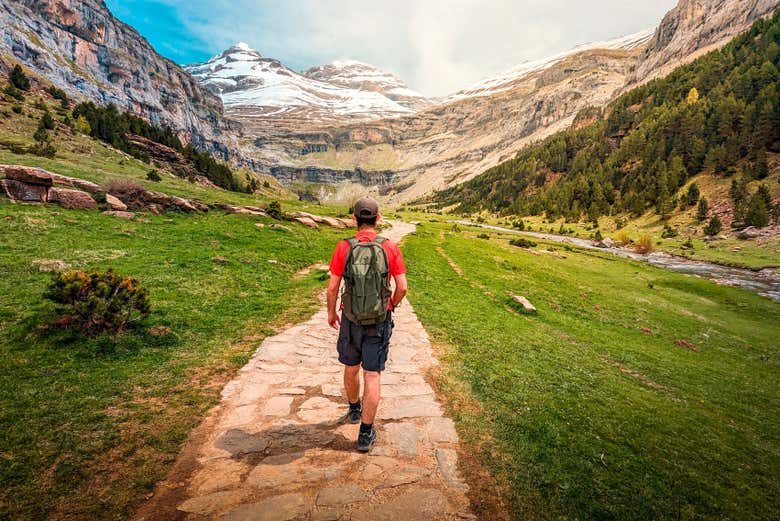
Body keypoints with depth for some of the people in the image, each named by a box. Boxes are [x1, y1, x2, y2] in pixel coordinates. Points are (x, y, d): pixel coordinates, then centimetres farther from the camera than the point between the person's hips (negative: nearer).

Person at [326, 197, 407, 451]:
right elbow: (402, 287, -8)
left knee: (351, 368, 23)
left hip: (350, 320, 1)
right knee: (372, 375, 7)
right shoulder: (390, 247, -10)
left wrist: (331, 312, 10)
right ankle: (366, 433, 14)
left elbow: (332, 287, -7)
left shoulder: (344, 247, -10)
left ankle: (354, 409, 46)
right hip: (379, 321, -1)